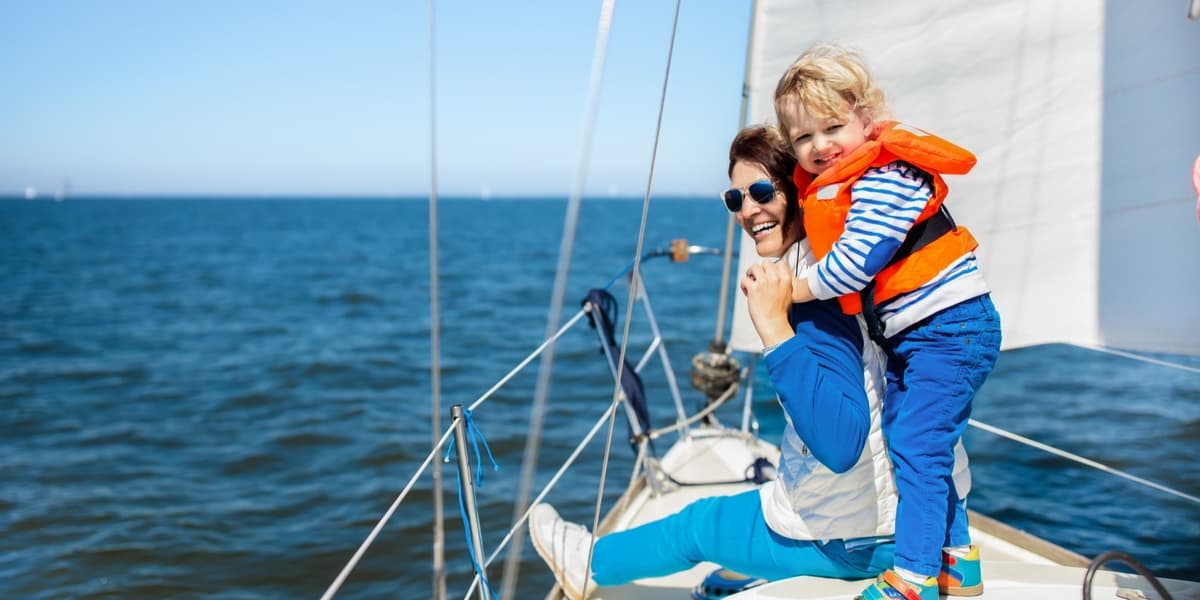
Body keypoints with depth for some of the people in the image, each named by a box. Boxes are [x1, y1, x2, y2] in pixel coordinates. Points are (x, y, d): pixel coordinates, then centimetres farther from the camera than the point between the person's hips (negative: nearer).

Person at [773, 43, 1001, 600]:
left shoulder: (886, 174, -21)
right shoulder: (832, 184, 8)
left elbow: (853, 262, -25)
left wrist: (789, 291, -13)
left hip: (949, 329, -10)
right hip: (908, 339, 11)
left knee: (916, 448, -12)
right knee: (903, 443, 15)